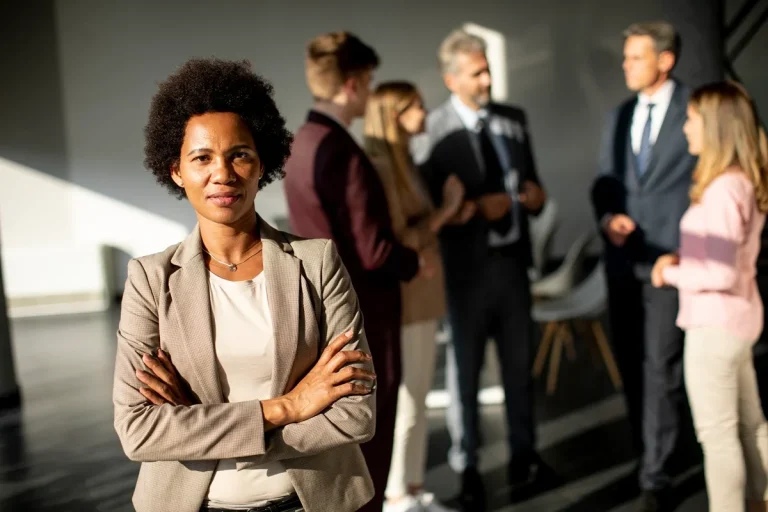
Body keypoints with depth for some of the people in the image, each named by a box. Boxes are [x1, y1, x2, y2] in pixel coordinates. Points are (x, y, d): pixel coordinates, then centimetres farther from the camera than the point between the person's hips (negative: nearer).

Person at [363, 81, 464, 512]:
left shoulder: (403, 160, 11)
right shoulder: (379, 166, -17)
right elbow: (395, 243, -20)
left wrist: (449, 212, 1)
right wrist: (444, 212, -14)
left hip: (424, 298, 9)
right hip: (400, 302, -9)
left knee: (419, 400, 15)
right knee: (402, 405, 2)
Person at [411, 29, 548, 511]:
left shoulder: (514, 119, 5)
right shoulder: (432, 131, -13)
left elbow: (530, 180, 13)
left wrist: (535, 194, -8)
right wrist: (477, 209, -24)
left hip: (514, 258, 5)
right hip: (468, 264, -5)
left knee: (520, 361, 16)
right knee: (465, 367, 9)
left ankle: (523, 452, 35)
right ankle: (467, 467, 24)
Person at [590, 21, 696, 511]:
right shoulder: (619, 116, 15)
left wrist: (690, 249, -12)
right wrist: (608, 216, -7)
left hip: (670, 257, -6)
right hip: (624, 259, 6)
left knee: (660, 368, -5)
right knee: (631, 366, 11)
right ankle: (653, 451, 27)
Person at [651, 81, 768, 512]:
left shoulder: (722, 190, -23)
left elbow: (721, 274, -26)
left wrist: (671, 273, -12)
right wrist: (680, 259, 3)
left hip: (715, 324, -9)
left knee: (717, 434, 5)